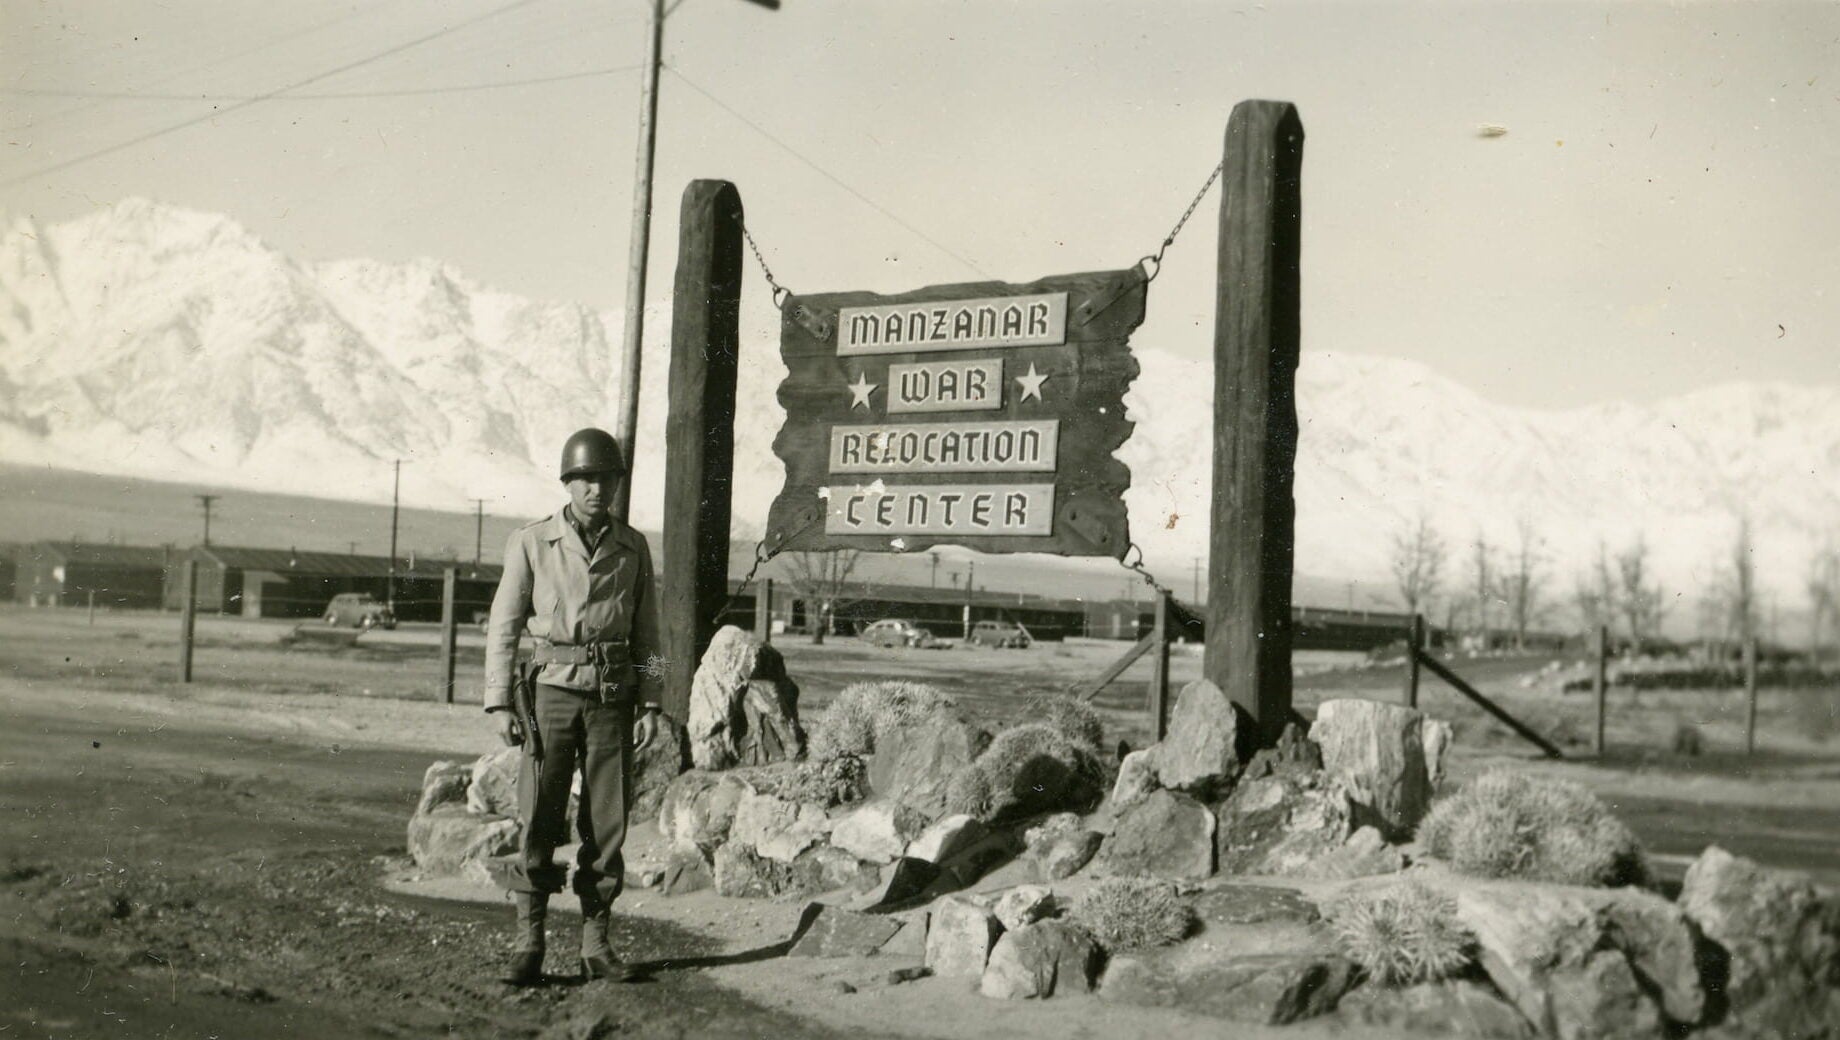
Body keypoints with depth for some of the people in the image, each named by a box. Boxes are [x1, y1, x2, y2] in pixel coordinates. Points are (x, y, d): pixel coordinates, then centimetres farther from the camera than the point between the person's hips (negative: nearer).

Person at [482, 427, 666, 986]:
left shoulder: (633, 548, 9)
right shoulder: (530, 542, 3)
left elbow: (646, 632, 12)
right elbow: (503, 626, 3)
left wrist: (650, 704, 4)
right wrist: (499, 702, -4)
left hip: (613, 694, 2)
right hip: (552, 689, -2)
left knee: (607, 822, 3)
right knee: (539, 818, -4)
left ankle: (596, 941, 12)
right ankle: (528, 943, 4)